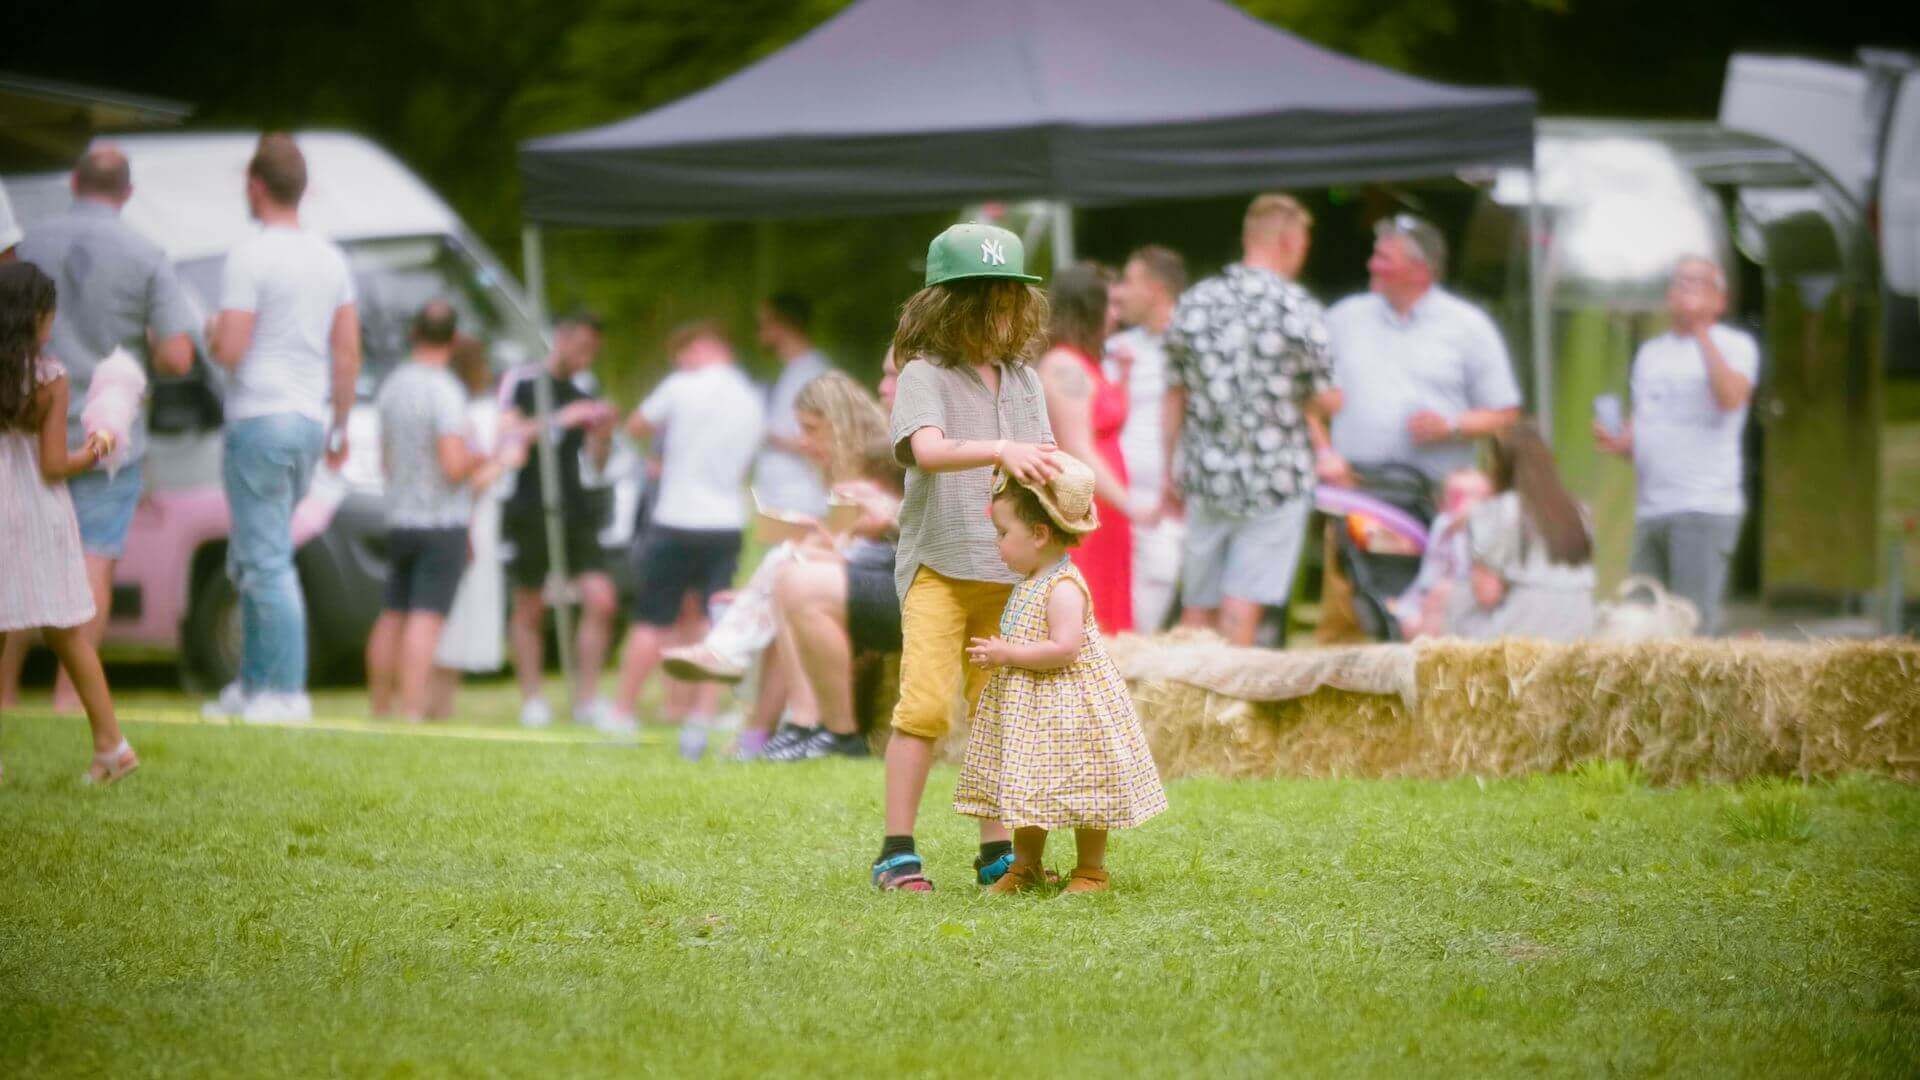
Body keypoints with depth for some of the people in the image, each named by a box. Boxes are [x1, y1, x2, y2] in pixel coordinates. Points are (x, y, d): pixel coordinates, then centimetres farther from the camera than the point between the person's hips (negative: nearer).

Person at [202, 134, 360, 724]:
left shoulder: (250, 256, -12)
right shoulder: (330, 259, 11)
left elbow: (230, 349, -17)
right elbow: (349, 352, 12)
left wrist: (213, 333, 5)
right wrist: (339, 427, 19)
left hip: (259, 418, -8)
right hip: (310, 420, 8)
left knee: (267, 563, -7)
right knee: (250, 558, 16)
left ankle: (284, 691, -9)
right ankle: (252, 685, 17)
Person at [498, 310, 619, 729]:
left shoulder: (582, 398, 18)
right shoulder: (522, 385, 3)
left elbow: (598, 458, 16)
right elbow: (509, 434, -10)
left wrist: (604, 430, -4)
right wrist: (560, 420, -18)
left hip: (574, 512, 5)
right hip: (529, 510, -5)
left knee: (601, 599, -8)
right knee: (529, 608, 1)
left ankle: (587, 698, -4)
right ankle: (532, 701, 7)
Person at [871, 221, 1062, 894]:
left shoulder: (1022, 379, 12)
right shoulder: (926, 374, -5)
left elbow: (1038, 467, 12)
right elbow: (927, 450, -22)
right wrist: (1001, 451, -36)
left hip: (1008, 568, 5)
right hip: (939, 564, -5)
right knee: (926, 705, -12)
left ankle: (997, 853, 13)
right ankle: (896, 852, -7)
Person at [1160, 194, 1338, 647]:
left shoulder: (1194, 303, 5)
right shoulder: (1296, 307, -9)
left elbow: (1174, 398, 8)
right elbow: (1324, 401, -6)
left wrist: (1169, 473, 16)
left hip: (1206, 474, 4)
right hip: (1276, 475, -4)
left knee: (1199, 606, 10)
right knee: (1243, 602, -3)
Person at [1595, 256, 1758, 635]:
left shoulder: (1734, 345, 2)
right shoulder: (1650, 353, 22)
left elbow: (1731, 397, -18)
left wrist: (1701, 333, -18)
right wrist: (1617, 442, 6)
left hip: (1706, 508, -7)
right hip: (1650, 509, 7)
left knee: (1692, 626, -13)